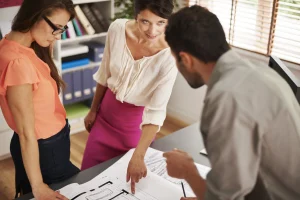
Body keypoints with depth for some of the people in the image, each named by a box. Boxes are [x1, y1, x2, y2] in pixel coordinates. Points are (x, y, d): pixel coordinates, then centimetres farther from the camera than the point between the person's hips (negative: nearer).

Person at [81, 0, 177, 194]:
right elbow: (104, 75, -2)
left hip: (137, 121, -3)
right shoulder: (117, 28, -18)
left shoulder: (169, 55, -28)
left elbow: (156, 111, -27)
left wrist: (138, 156, -34)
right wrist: (93, 110, 10)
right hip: (107, 112, 4)